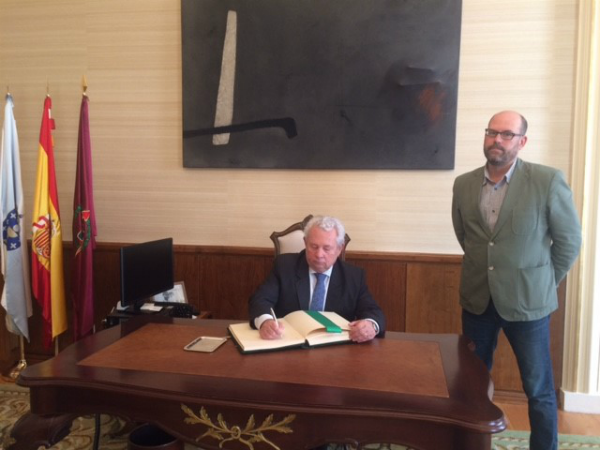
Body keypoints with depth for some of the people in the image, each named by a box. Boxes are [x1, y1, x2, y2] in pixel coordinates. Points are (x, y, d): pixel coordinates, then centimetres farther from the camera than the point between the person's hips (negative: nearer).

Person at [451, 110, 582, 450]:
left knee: (538, 389, 10)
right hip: (476, 299, 4)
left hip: (527, 301, -3)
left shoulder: (548, 181, -11)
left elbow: (569, 241, -3)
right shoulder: (464, 184, 1)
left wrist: (543, 283, 3)